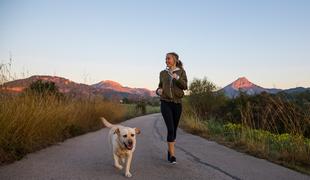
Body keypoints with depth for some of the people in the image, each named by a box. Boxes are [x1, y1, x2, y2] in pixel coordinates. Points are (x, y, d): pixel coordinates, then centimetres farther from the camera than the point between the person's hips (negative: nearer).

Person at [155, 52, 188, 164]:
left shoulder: (181, 72, 4)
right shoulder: (163, 73, 11)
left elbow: (185, 86, -7)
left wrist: (177, 78, -24)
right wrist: (158, 91, -4)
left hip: (177, 103, 0)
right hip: (165, 103, 0)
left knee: (174, 129, 7)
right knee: (170, 129, -15)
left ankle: (170, 152, 26)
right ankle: (172, 155, -11)